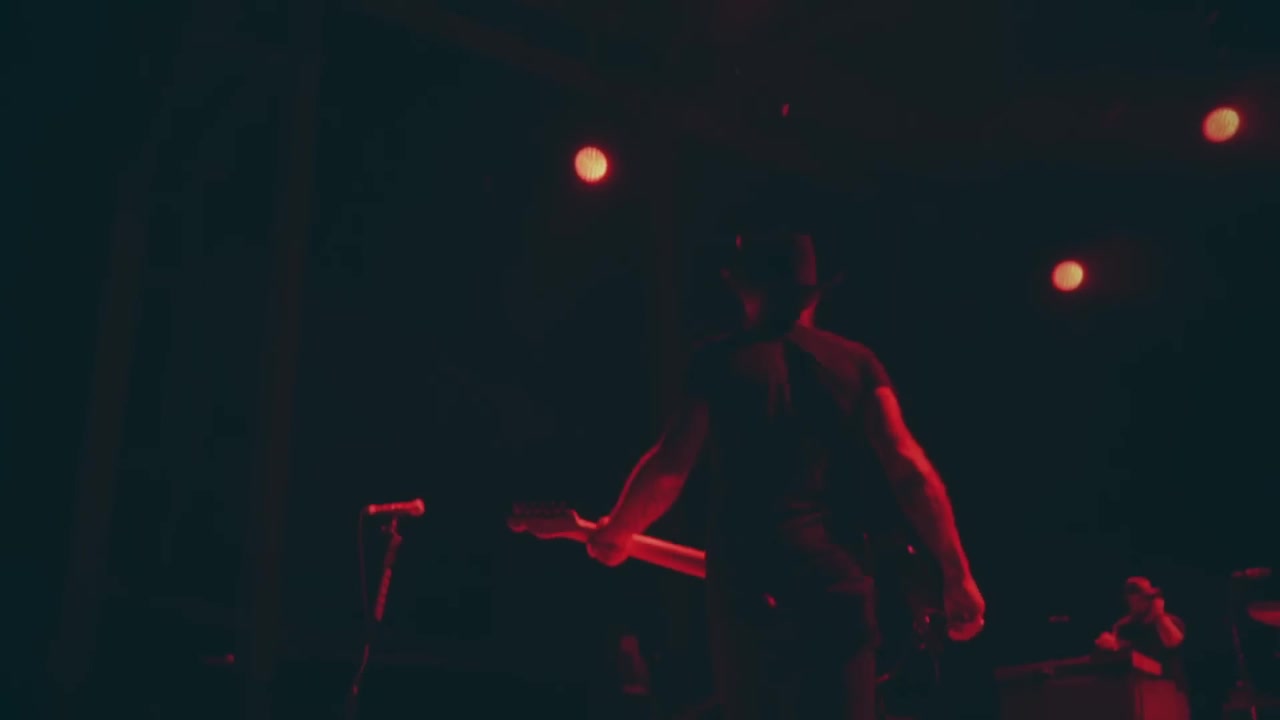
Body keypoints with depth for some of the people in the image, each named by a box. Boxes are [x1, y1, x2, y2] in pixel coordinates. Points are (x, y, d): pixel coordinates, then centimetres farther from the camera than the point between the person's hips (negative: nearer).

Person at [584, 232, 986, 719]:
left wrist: (616, 532, 14)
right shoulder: (856, 363, 7)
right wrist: (956, 573, 1)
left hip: (747, 587, -1)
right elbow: (910, 470, -2)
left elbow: (670, 466, -3)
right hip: (836, 586, 1)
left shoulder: (721, 362, 2)